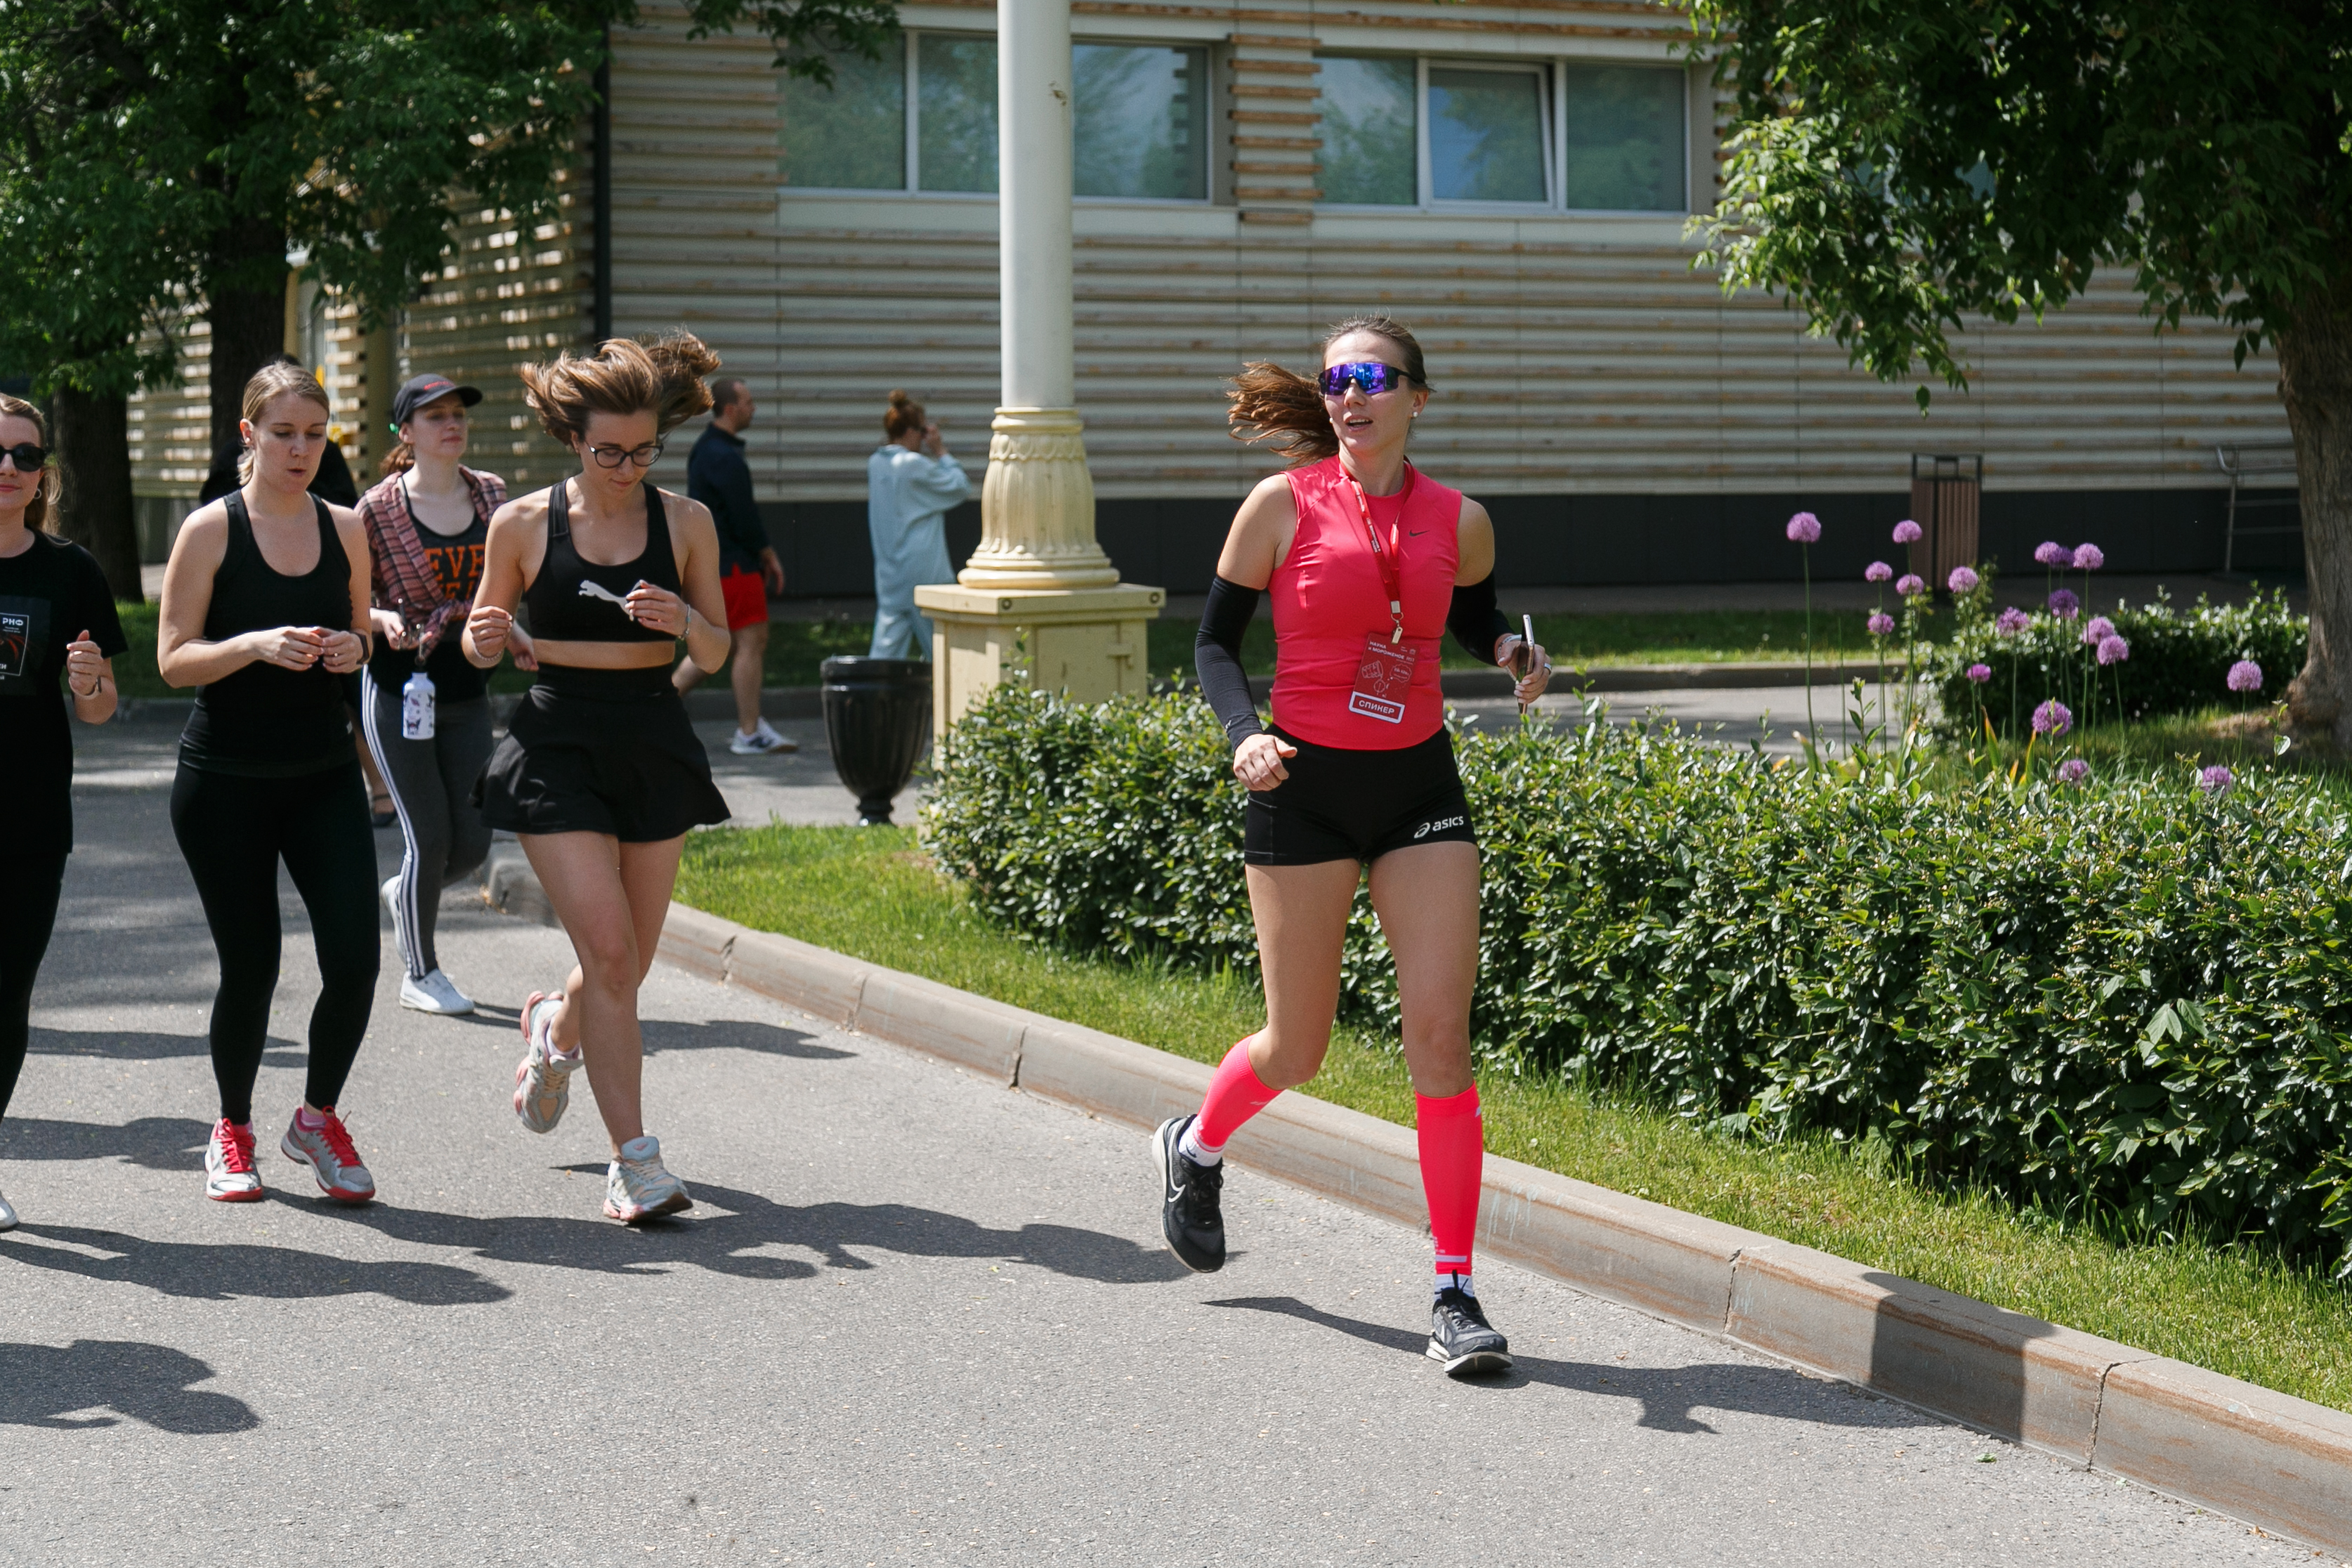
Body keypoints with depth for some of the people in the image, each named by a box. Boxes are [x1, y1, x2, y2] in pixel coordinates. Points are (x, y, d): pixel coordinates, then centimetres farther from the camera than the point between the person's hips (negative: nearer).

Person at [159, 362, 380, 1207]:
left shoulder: (344, 529, 6)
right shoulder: (212, 529, -5)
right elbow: (173, 659, -7)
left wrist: (354, 651, -4)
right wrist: (255, 646, -24)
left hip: (324, 776, 3)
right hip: (225, 781, -3)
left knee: (355, 959, -9)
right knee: (250, 968, 1)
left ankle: (318, 1118, 14)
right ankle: (232, 1132, 25)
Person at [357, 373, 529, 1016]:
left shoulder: (490, 493, 4)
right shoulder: (379, 507, -8)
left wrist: (513, 631, 0)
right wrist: (385, 620, -22)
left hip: (467, 691, 4)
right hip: (399, 691, -4)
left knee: (472, 843, 3)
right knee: (429, 836, -2)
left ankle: (405, 894, 38)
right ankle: (420, 974, 16)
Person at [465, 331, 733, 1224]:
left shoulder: (686, 523, 3)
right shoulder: (523, 525, -1)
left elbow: (716, 655, 8)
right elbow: (485, 644, 9)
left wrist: (685, 622, -14)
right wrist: (484, 639, -15)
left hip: (655, 747, 3)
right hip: (558, 747, -3)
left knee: (628, 965, 9)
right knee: (608, 950, -15)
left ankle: (556, 1029, 46)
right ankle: (636, 1164, -10)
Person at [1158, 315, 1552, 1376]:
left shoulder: (1459, 520, 2)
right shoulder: (1283, 504, -5)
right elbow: (1215, 639, 1)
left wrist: (1512, 654, -2)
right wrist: (1243, 734, -17)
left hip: (1421, 786, 2)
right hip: (1305, 786, -2)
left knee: (1440, 1036, -8)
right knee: (1297, 1049, 5)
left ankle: (1455, 1292, -1)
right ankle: (1196, 1147, 40)